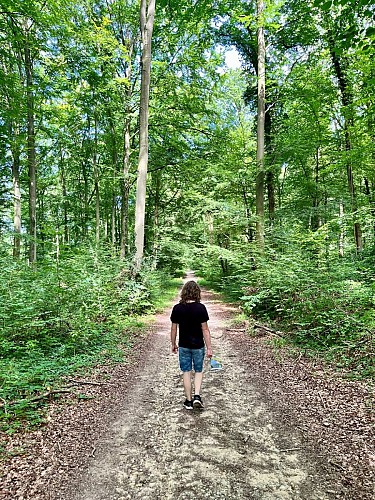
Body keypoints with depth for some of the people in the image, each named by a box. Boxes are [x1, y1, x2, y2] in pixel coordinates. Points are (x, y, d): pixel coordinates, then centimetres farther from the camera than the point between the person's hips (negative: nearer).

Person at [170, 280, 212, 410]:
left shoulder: (177, 308, -8)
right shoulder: (200, 308, -14)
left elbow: (174, 328, -1)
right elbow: (205, 329, -12)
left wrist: (173, 344, 13)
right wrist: (209, 348, -5)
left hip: (183, 346, 1)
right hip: (198, 345, -1)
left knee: (186, 372, 13)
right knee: (198, 371, 18)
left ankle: (189, 401, 21)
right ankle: (197, 396, 4)